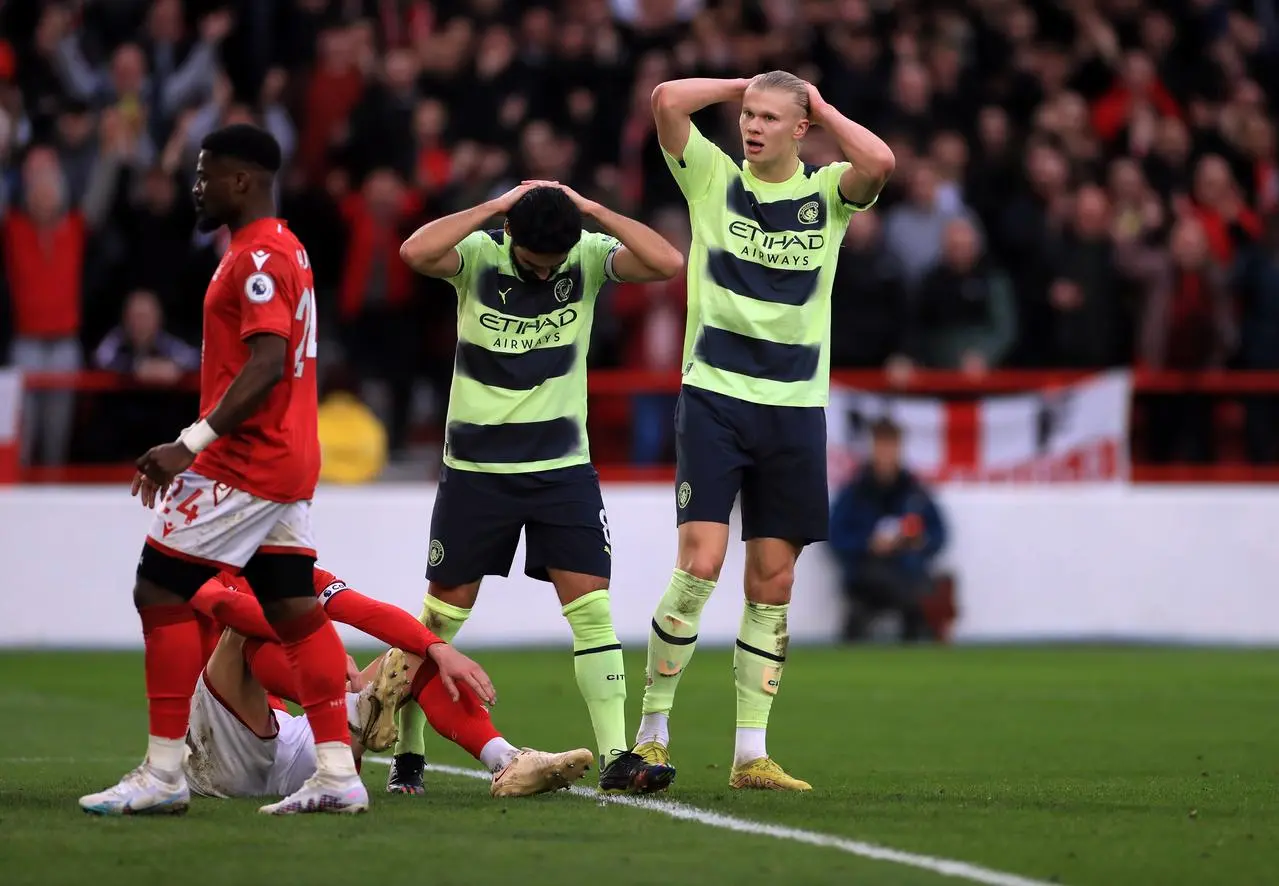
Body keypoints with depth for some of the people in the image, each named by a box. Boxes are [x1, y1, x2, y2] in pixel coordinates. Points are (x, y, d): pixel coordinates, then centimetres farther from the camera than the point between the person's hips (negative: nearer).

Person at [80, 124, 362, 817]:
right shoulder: (286, 251, 18)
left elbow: (267, 367, -24)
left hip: (245, 463, -10)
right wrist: (196, 446, 21)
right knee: (293, 608, 7)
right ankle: (337, 773, 3)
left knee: (160, 592, -6)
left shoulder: (257, 259, -14)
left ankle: (162, 774, -6)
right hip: (288, 462, 10)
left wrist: (192, 443, -25)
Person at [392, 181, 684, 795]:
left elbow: (667, 263, -21)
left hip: (564, 468, 1)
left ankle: (616, 757, -4)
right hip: (476, 468, -1)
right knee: (442, 613, 5)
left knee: (592, 607, -7)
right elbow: (416, 252, -31)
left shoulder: (590, 259, -5)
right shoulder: (478, 258, -10)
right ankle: (407, 755, 18)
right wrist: (495, 206, -25)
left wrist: (593, 210, -20)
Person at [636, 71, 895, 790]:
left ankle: (751, 754, 9)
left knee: (773, 583, 4)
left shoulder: (827, 193, 5)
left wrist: (821, 108, -3)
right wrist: (741, 86, 1)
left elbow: (880, 163, -17)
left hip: (795, 408, 2)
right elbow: (667, 100, -12)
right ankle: (653, 732, -1)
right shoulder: (713, 177, 3)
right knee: (700, 565, -13)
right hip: (713, 398, -2)